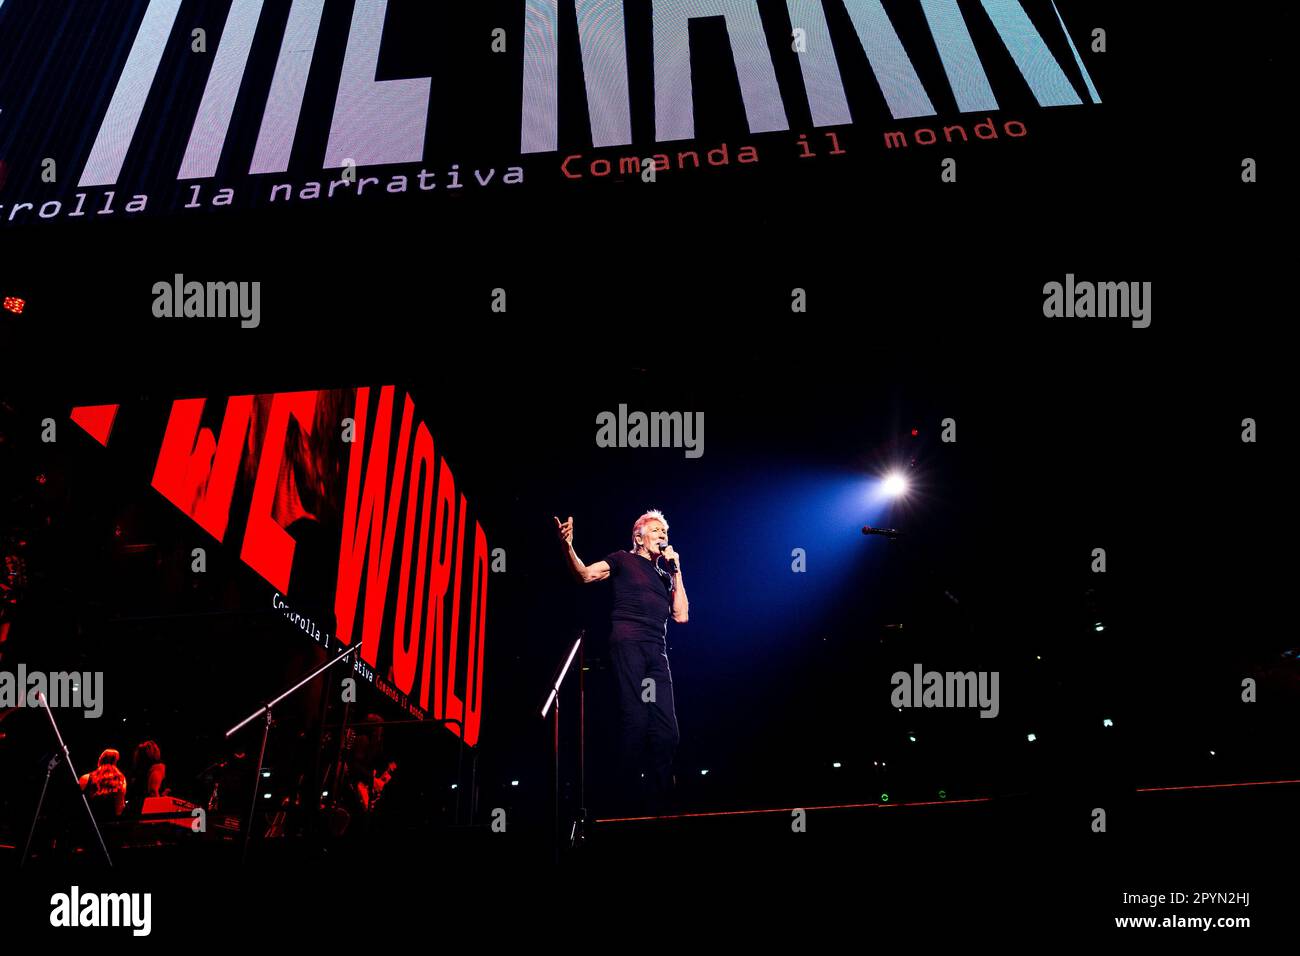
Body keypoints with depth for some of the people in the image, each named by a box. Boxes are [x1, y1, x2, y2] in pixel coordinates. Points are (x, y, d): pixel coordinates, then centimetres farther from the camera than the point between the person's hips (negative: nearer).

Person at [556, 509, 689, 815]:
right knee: (635, 719, -15)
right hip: (628, 644, -6)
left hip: (657, 651, 6)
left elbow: (681, 615, 17)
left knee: (667, 729, -1)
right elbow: (585, 574, -3)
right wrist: (568, 547, -22)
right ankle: (627, 798, -9)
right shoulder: (623, 560, 11)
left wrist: (676, 571, 16)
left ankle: (659, 802, 4)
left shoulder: (664, 576, 27)